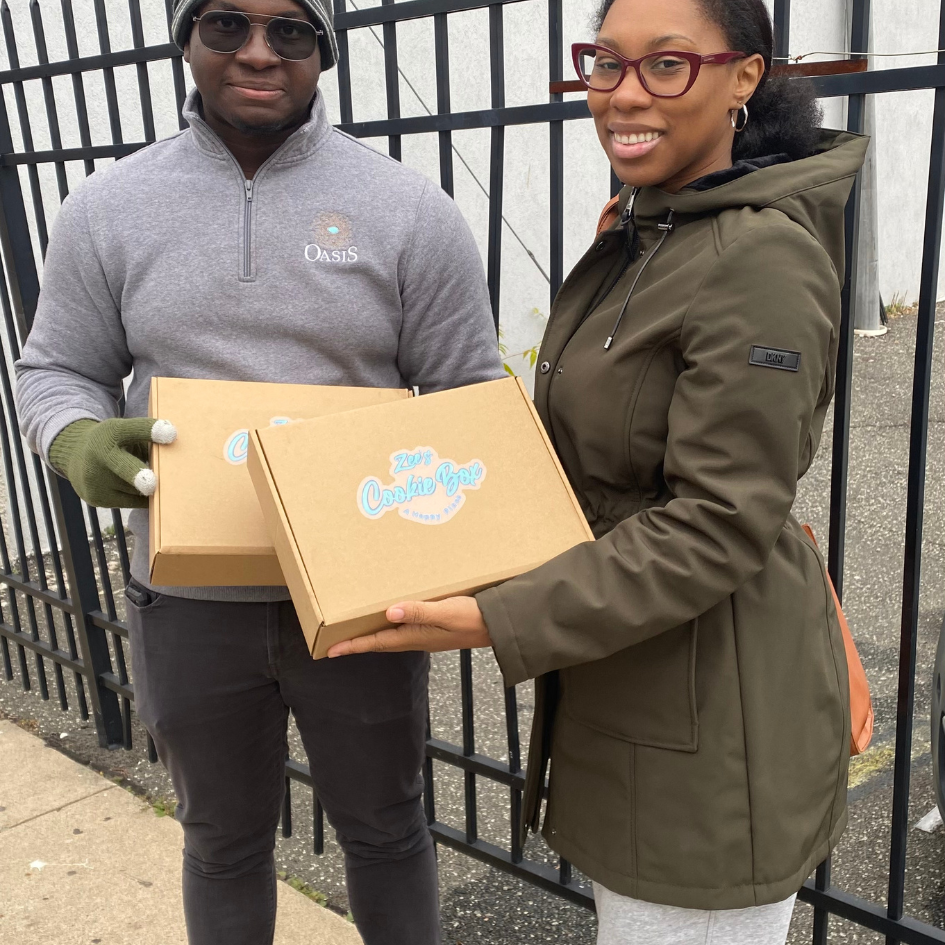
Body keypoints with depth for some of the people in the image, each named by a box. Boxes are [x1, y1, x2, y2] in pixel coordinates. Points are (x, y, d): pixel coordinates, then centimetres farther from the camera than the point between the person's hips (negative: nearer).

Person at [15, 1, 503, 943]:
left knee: (383, 828, 21)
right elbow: (55, 370, 6)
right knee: (224, 841, 23)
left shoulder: (407, 209, -6)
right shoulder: (107, 208, -1)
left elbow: (470, 396, -3)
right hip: (190, 602, 2)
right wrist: (79, 443, -17)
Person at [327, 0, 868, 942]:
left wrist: (500, 622, -27)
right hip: (622, 680, 9)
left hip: (708, 722, -9)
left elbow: (718, 525, -24)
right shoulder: (639, 236, 8)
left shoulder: (762, 256, -22)